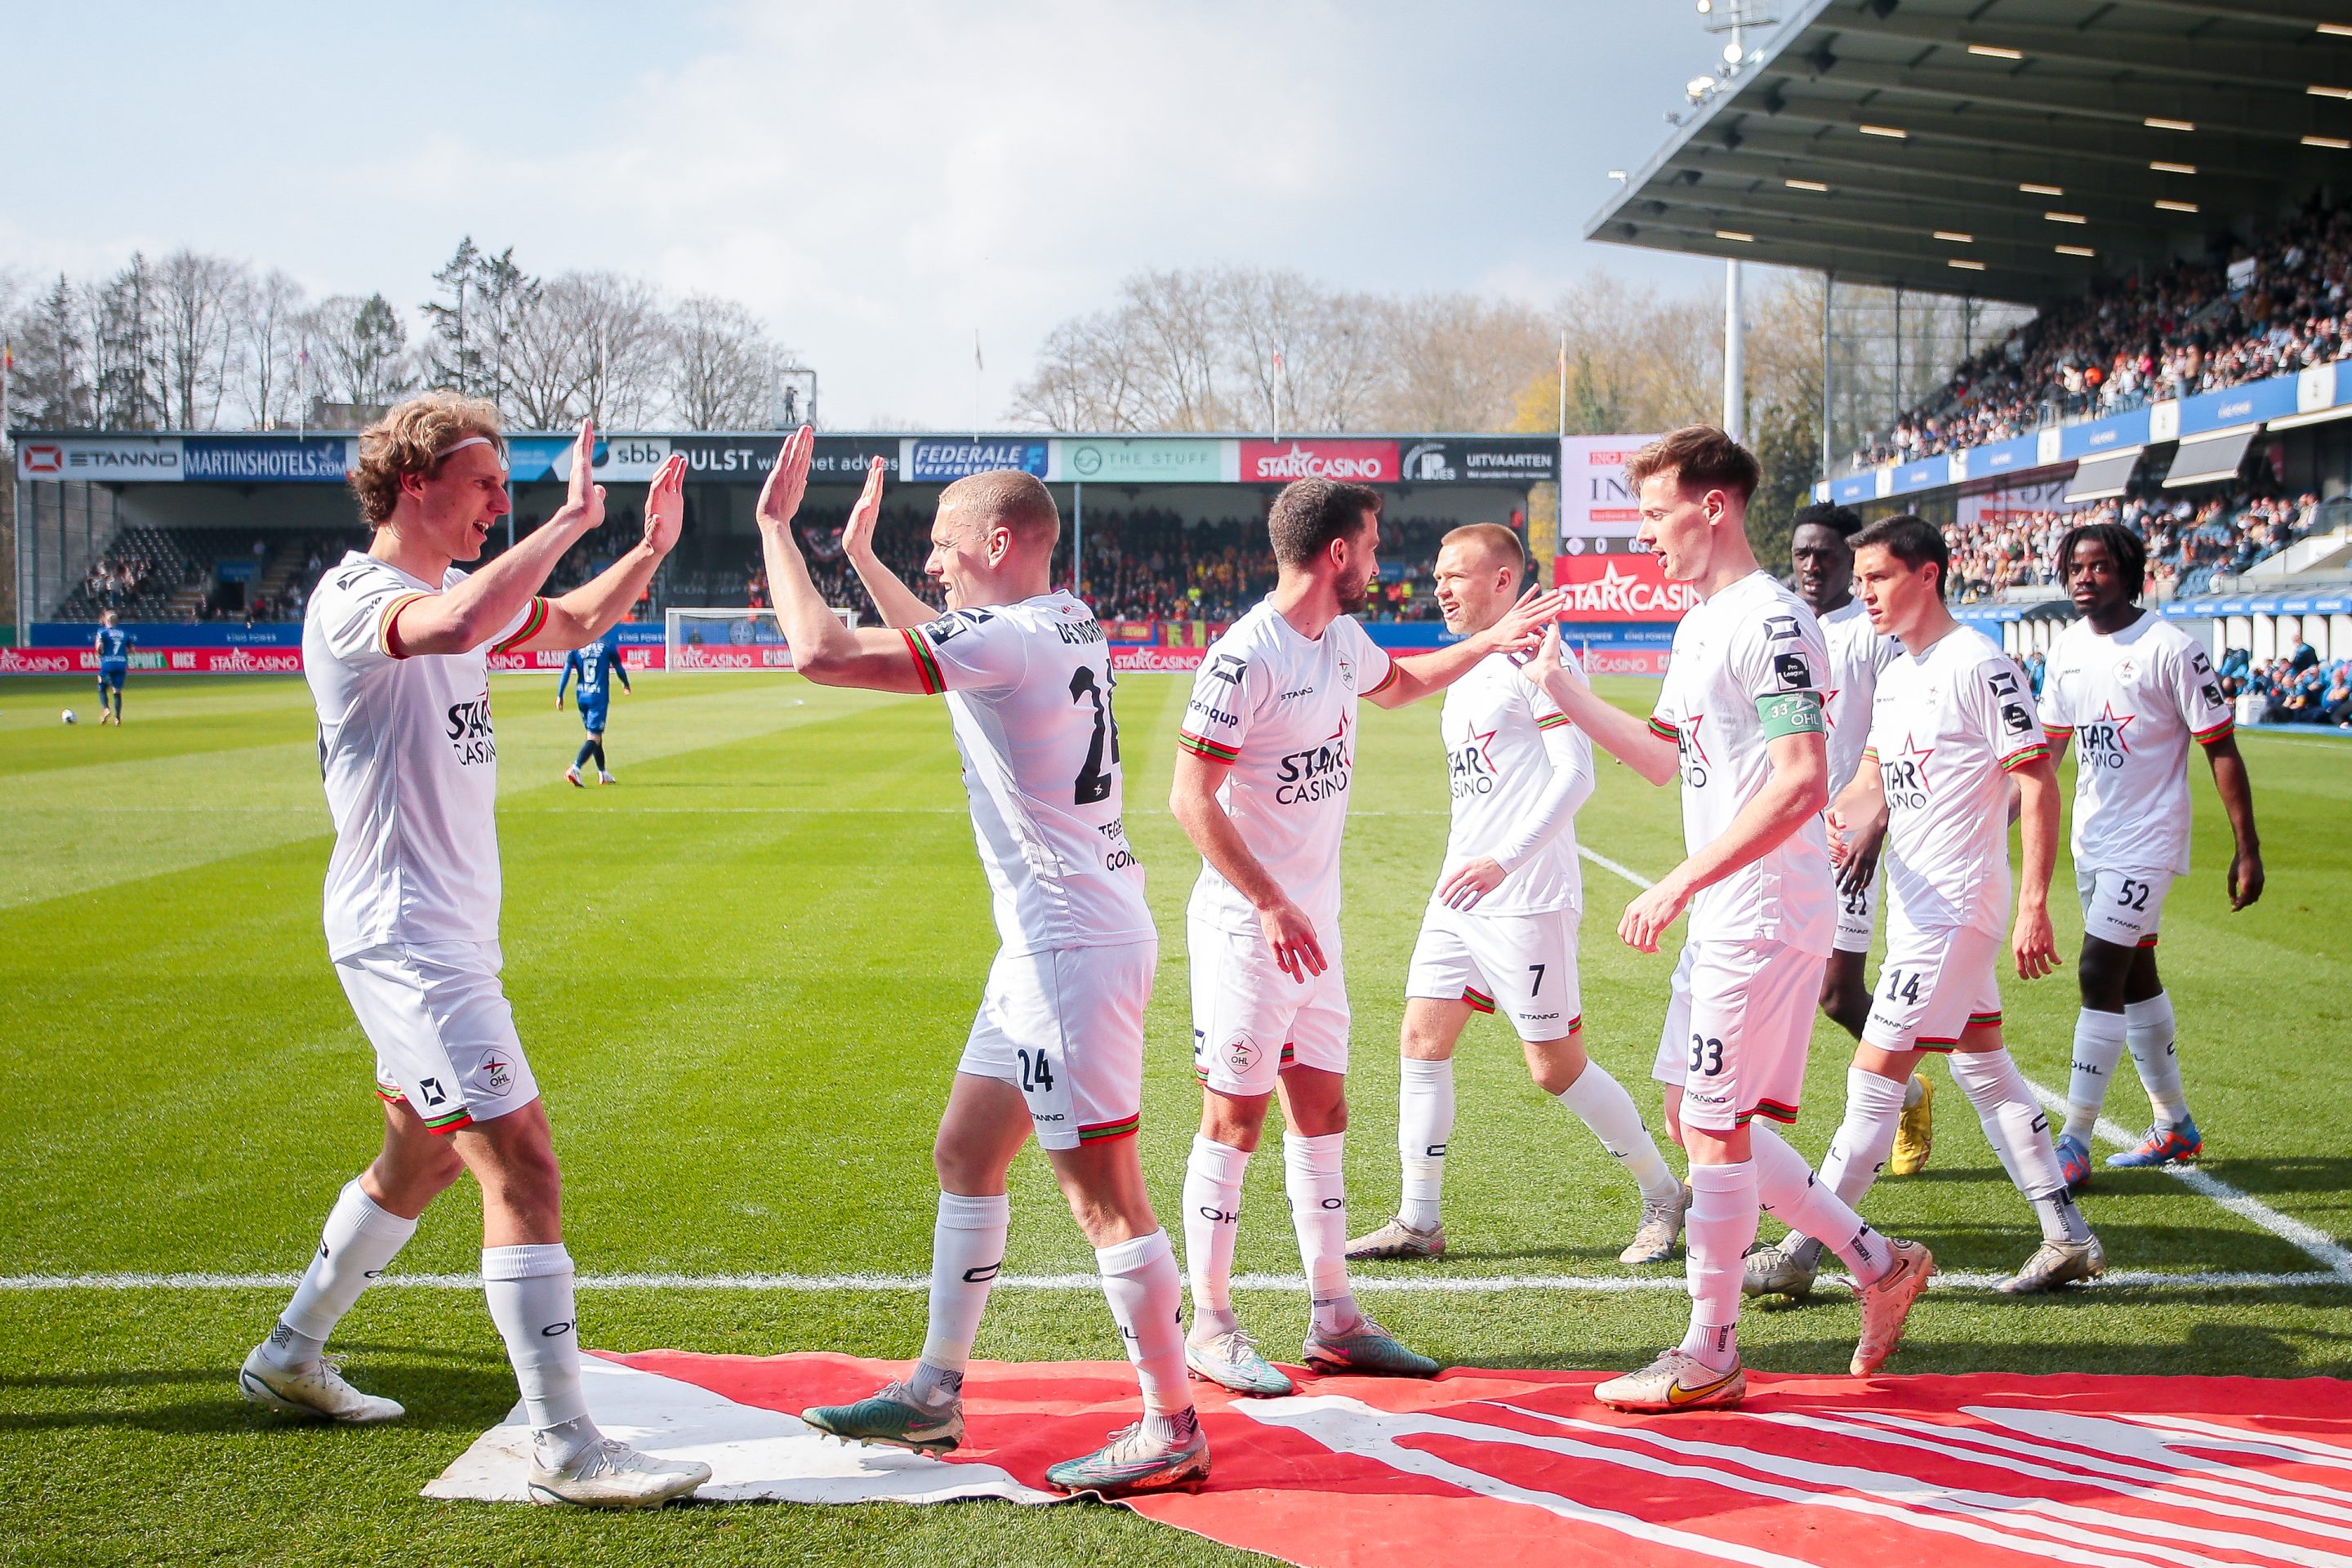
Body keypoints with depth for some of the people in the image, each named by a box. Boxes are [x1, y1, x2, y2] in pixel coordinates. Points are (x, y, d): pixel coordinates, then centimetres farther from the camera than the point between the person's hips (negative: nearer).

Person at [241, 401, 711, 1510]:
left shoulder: (452, 589, 13)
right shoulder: (354, 597, -16)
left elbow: (569, 625, 28)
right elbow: (456, 626, -40)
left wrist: (647, 551, 10)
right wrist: (568, 523, -32)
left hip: (448, 934, 11)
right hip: (404, 935, -11)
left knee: (424, 1156, 23)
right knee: (520, 1161, -15)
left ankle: (290, 1356, 39)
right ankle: (564, 1447, -14)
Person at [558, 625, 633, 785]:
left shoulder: (575, 647, 1)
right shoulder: (607, 645, -4)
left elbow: (567, 671, -4)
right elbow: (619, 668, 8)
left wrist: (559, 695, -1)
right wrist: (626, 684, 27)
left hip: (581, 696, 4)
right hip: (599, 697, -4)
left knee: (594, 734, 19)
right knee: (594, 737, -7)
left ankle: (603, 773, 30)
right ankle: (575, 768, -28)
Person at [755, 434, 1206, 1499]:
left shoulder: (1009, 641, -19)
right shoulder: (1070, 629, 11)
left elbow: (821, 654, -22)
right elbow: (941, 644, 34)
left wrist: (776, 525, -10)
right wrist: (860, 556, 37)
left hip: (1075, 949, -10)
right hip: (1054, 942, 10)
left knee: (1103, 1194, -4)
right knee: (965, 1156, 18)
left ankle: (1173, 1429, 5)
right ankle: (934, 1394, 27)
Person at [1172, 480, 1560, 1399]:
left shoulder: (1342, 640, 9)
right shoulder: (1245, 659, -19)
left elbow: (1397, 685, 34)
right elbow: (1191, 799, -21)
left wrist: (1487, 644, 28)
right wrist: (1271, 905, -25)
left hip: (1314, 925, 9)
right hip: (1247, 930, -9)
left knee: (1321, 1112, 11)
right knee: (1234, 1117, -2)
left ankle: (1335, 1320, 19)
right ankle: (1210, 1329, 7)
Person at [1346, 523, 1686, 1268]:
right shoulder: (1464, 674, 17)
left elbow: (1575, 773, -18)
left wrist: (1503, 862, -26)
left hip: (1525, 899, -9)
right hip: (1459, 894, 9)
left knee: (1556, 1067, -3)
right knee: (1423, 1040, 5)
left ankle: (1664, 1198, 14)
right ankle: (1417, 1222, 11)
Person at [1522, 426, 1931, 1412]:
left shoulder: (1770, 623, -16)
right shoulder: (1700, 624, 15)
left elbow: (1800, 783, -25)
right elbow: (1665, 759, 27)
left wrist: (1678, 884, -25)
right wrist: (1563, 691, 20)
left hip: (1767, 915, -10)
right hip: (1721, 917, 10)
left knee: (1716, 1126, -3)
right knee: (1694, 1117, 14)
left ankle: (1709, 1354, 8)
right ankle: (1878, 1265, 23)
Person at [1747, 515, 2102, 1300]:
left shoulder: (1979, 663, -14)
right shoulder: (1896, 675, 14)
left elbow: (2038, 782, -16)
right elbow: (1876, 781, 15)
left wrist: (2033, 905, -20)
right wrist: (1840, 820, -8)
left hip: (1956, 904, -10)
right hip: (1916, 903, 10)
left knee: (1875, 1078, -6)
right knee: (1983, 1068, 13)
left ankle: (1802, 1253, -2)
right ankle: (2067, 1237, 20)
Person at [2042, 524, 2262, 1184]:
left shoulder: (2169, 649, -15)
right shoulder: (2067, 649, 5)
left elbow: (2221, 750, -12)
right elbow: (2049, 746, 16)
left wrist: (2248, 850, -13)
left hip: (2148, 840, -8)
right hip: (2093, 841, 8)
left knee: (2100, 972, -13)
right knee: (2134, 975, 15)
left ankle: (2074, 1142, -10)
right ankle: (2174, 1126, 28)